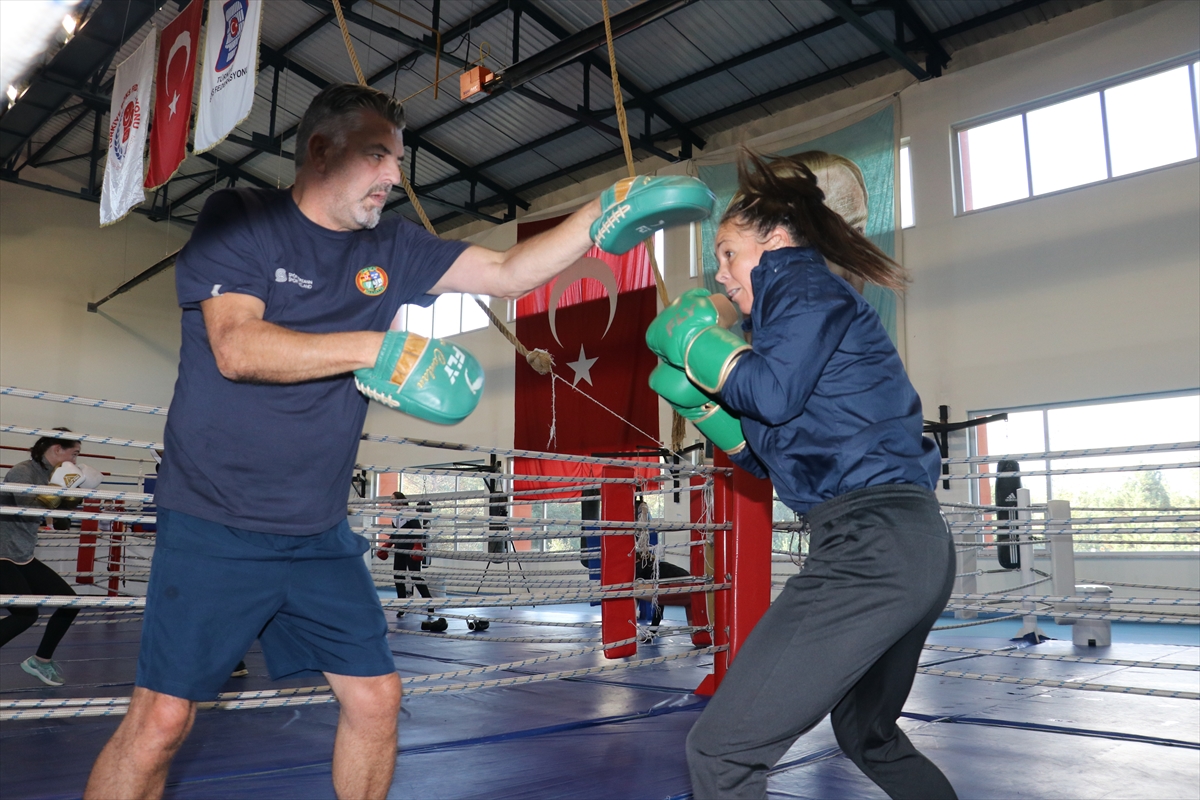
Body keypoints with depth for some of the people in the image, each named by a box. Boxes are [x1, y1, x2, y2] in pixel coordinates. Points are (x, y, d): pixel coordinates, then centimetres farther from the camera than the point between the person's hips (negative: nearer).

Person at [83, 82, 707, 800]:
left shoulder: (391, 248, 7)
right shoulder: (239, 220, -6)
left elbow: (509, 272, 4)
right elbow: (236, 347, -20)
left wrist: (603, 216, -7)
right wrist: (379, 348, -27)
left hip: (319, 535, 5)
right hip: (216, 530, -5)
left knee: (376, 698, 7)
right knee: (162, 720, -3)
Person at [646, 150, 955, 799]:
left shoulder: (806, 283, 1)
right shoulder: (802, 303, 27)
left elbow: (774, 392, -18)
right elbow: (767, 455, 27)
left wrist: (694, 342, -2)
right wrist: (699, 397, 20)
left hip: (872, 540, -11)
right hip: (914, 548, 11)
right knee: (867, 735, 31)